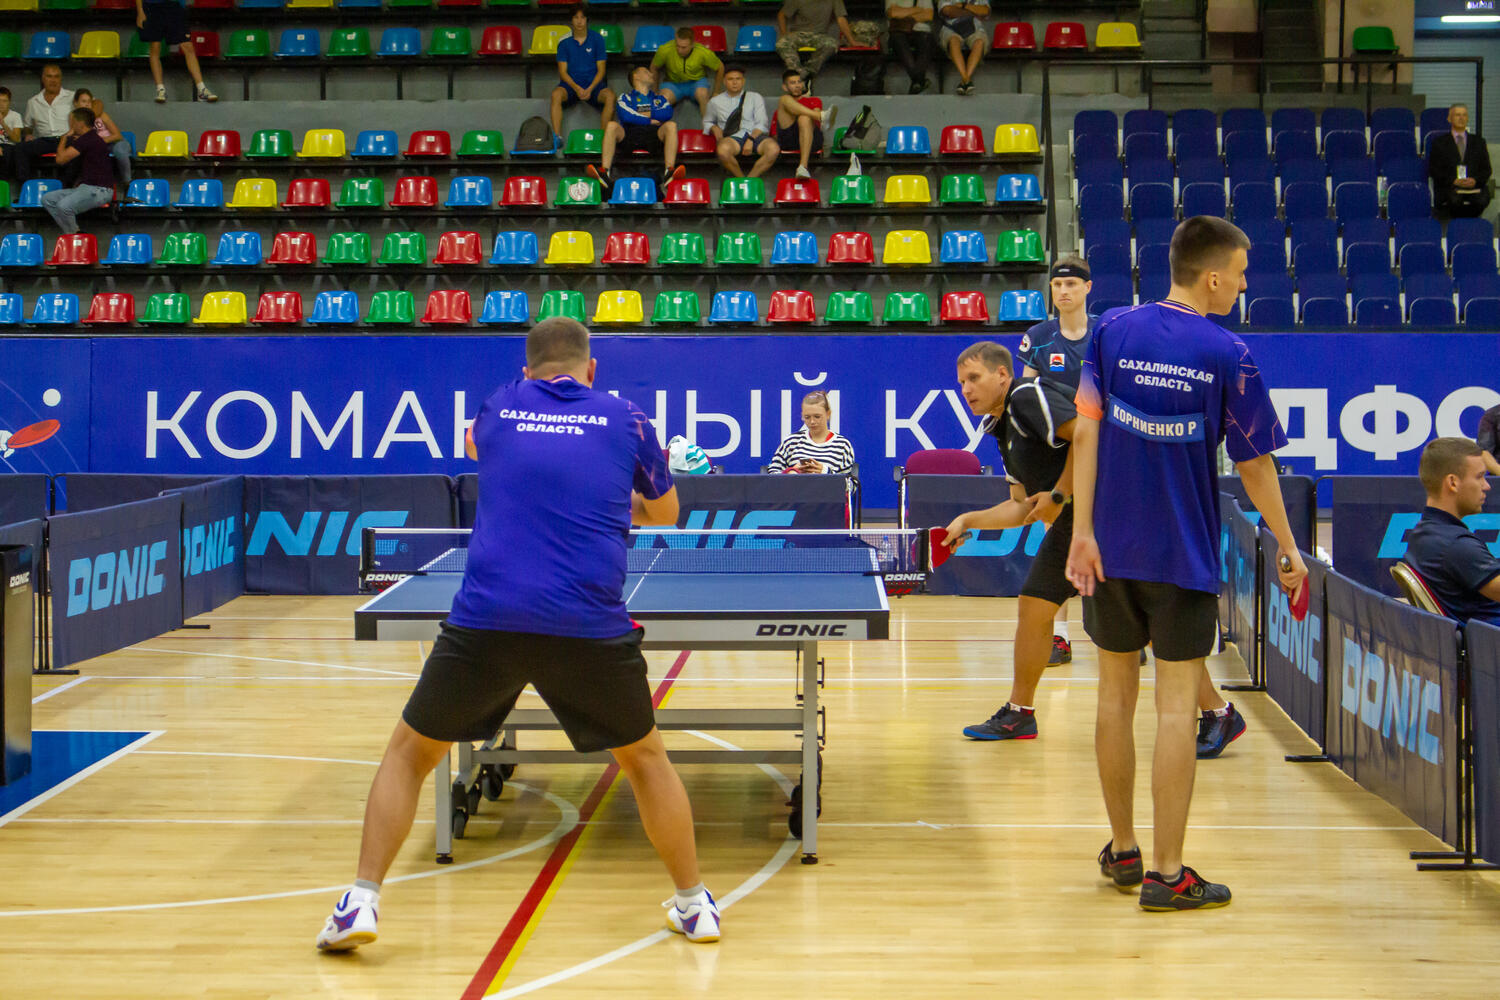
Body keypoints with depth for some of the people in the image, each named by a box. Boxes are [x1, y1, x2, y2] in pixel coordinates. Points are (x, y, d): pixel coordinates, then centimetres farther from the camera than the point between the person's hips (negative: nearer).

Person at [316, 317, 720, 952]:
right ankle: (693, 904, 26)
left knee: (410, 752, 18)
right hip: (591, 630, 0)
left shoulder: (499, 407, 15)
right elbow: (665, 513, 26)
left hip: (485, 621, 0)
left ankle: (361, 901, 8)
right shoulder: (624, 418, 11)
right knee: (645, 758, 23)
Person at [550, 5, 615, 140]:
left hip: (593, 83, 0)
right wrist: (577, 88, -18)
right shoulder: (565, 42, 4)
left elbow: (601, 70, 2)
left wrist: (590, 89, -15)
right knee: (556, 94, -34)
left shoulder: (597, 39, 4)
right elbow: (563, 71, 1)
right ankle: (557, 137, -36)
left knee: (610, 96, -31)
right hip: (571, 83, 0)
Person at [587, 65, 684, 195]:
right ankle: (605, 172, -46)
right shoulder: (625, 97, 26)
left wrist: (638, 115, 5)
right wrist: (651, 120, 3)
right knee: (612, 126, -30)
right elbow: (625, 116, 3)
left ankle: (669, 171, -48)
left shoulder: (658, 98, 33)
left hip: (654, 134, 1)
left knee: (671, 125, -29)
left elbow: (667, 113, 8)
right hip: (629, 133, -1)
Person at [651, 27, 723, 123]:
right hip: (673, 83, 0)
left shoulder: (704, 52, -23)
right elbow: (654, 68, -1)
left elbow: (720, 68, -3)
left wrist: (716, 93, 3)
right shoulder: (665, 50, -23)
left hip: (697, 81, 0)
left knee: (703, 94, -36)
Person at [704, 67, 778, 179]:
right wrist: (714, 128, 8)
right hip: (731, 138, 0)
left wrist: (751, 140, -12)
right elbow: (707, 122, 34)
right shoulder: (715, 101, 20)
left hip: (754, 135, 0)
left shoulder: (755, 97, 18)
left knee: (773, 149, -35)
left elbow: (762, 123, 7)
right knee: (723, 150, -40)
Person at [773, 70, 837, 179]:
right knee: (785, 99, -13)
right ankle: (822, 117, -38)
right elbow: (774, 135, 19)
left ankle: (803, 166, -50)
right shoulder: (780, 109, 31)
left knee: (804, 118, -35)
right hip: (788, 140, 0)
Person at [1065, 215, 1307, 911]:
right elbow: (1254, 464, -3)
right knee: (1176, 705, 1)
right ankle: (1165, 873, 2)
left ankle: (1122, 852, 24)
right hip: (1183, 556, -4)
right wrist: (1287, 546, 10)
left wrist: (1083, 531, -3)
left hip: (1110, 548, 4)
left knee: (1116, 693, 14)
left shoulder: (1113, 331, 1)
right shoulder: (1228, 356, -8)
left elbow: (1085, 432, -4)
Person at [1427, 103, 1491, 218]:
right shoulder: (1439, 143, 15)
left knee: (1481, 201, -33)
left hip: (1475, 186, 2)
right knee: (1454, 201, -38)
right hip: (1448, 187, -2)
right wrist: (1454, 180, -10)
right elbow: (1433, 170, 6)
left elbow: (1486, 169, 16)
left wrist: (1476, 180, -7)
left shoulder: (1478, 142, 23)